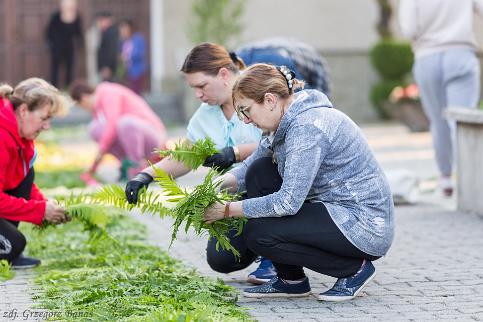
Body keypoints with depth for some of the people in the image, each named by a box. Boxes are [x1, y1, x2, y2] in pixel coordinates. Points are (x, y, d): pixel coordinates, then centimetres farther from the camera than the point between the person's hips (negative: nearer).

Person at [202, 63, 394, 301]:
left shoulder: (307, 127, -22)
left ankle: (354, 268, -4)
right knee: (260, 173, 5)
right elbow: (250, 165, 16)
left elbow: (288, 202, -25)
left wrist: (228, 210, -17)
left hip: (366, 226, -10)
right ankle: (291, 280, 9)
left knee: (258, 233, -17)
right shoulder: (289, 120, 7)